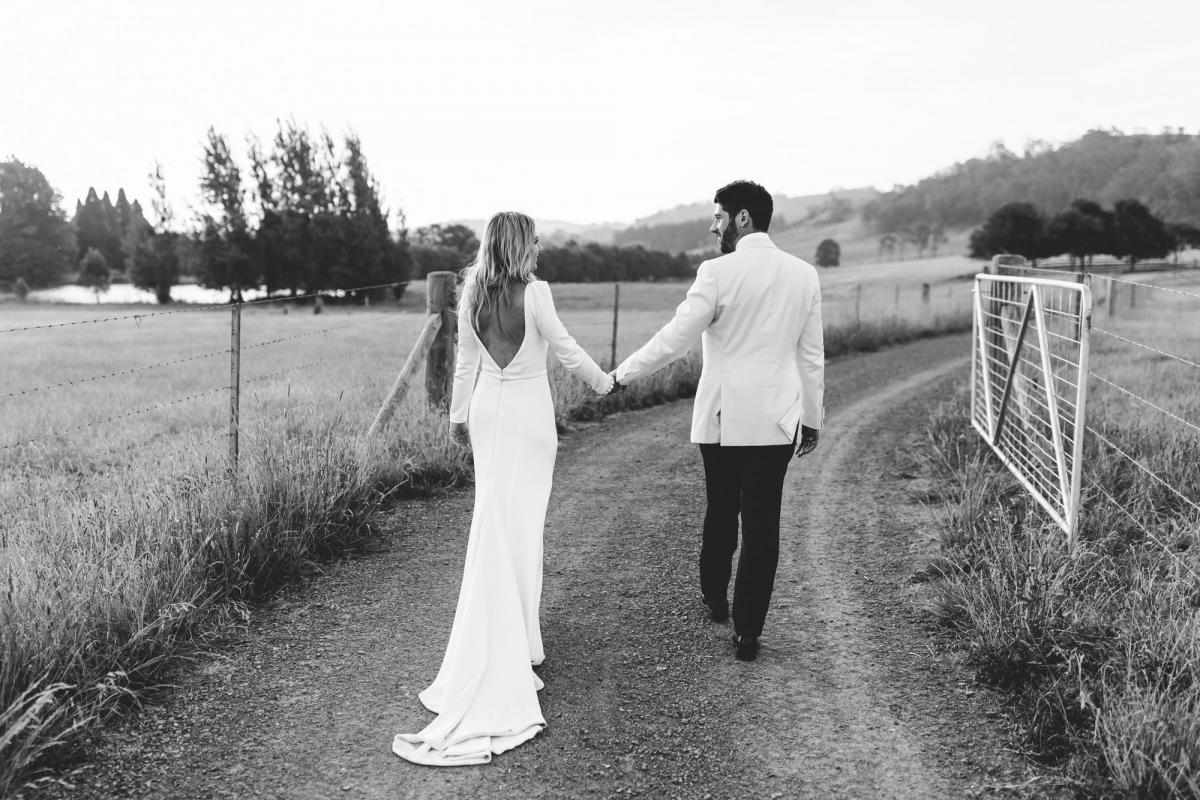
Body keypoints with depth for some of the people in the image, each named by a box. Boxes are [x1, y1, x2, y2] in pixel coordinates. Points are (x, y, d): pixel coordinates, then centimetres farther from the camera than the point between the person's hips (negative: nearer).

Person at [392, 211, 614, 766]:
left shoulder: (472, 293, 2)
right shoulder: (534, 291, -15)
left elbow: (466, 360, 9)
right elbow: (564, 349, -9)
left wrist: (459, 413, 17)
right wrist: (601, 381, 7)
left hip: (487, 408, 5)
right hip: (527, 411, -5)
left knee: (497, 518, 15)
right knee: (517, 523, 2)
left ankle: (510, 635, 28)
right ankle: (509, 645, 8)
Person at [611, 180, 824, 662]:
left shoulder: (718, 273, -11)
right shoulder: (804, 275, 3)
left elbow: (673, 340, -11)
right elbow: (812, 356, 7)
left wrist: (621, 374, 1)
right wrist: (812, 418, 16)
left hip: (723, 418, -2)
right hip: (777, 422, 2)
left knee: (720, 514, 18)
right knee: (762, 526, 6)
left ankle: (714, 599, 38)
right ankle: (747, 634, 12)